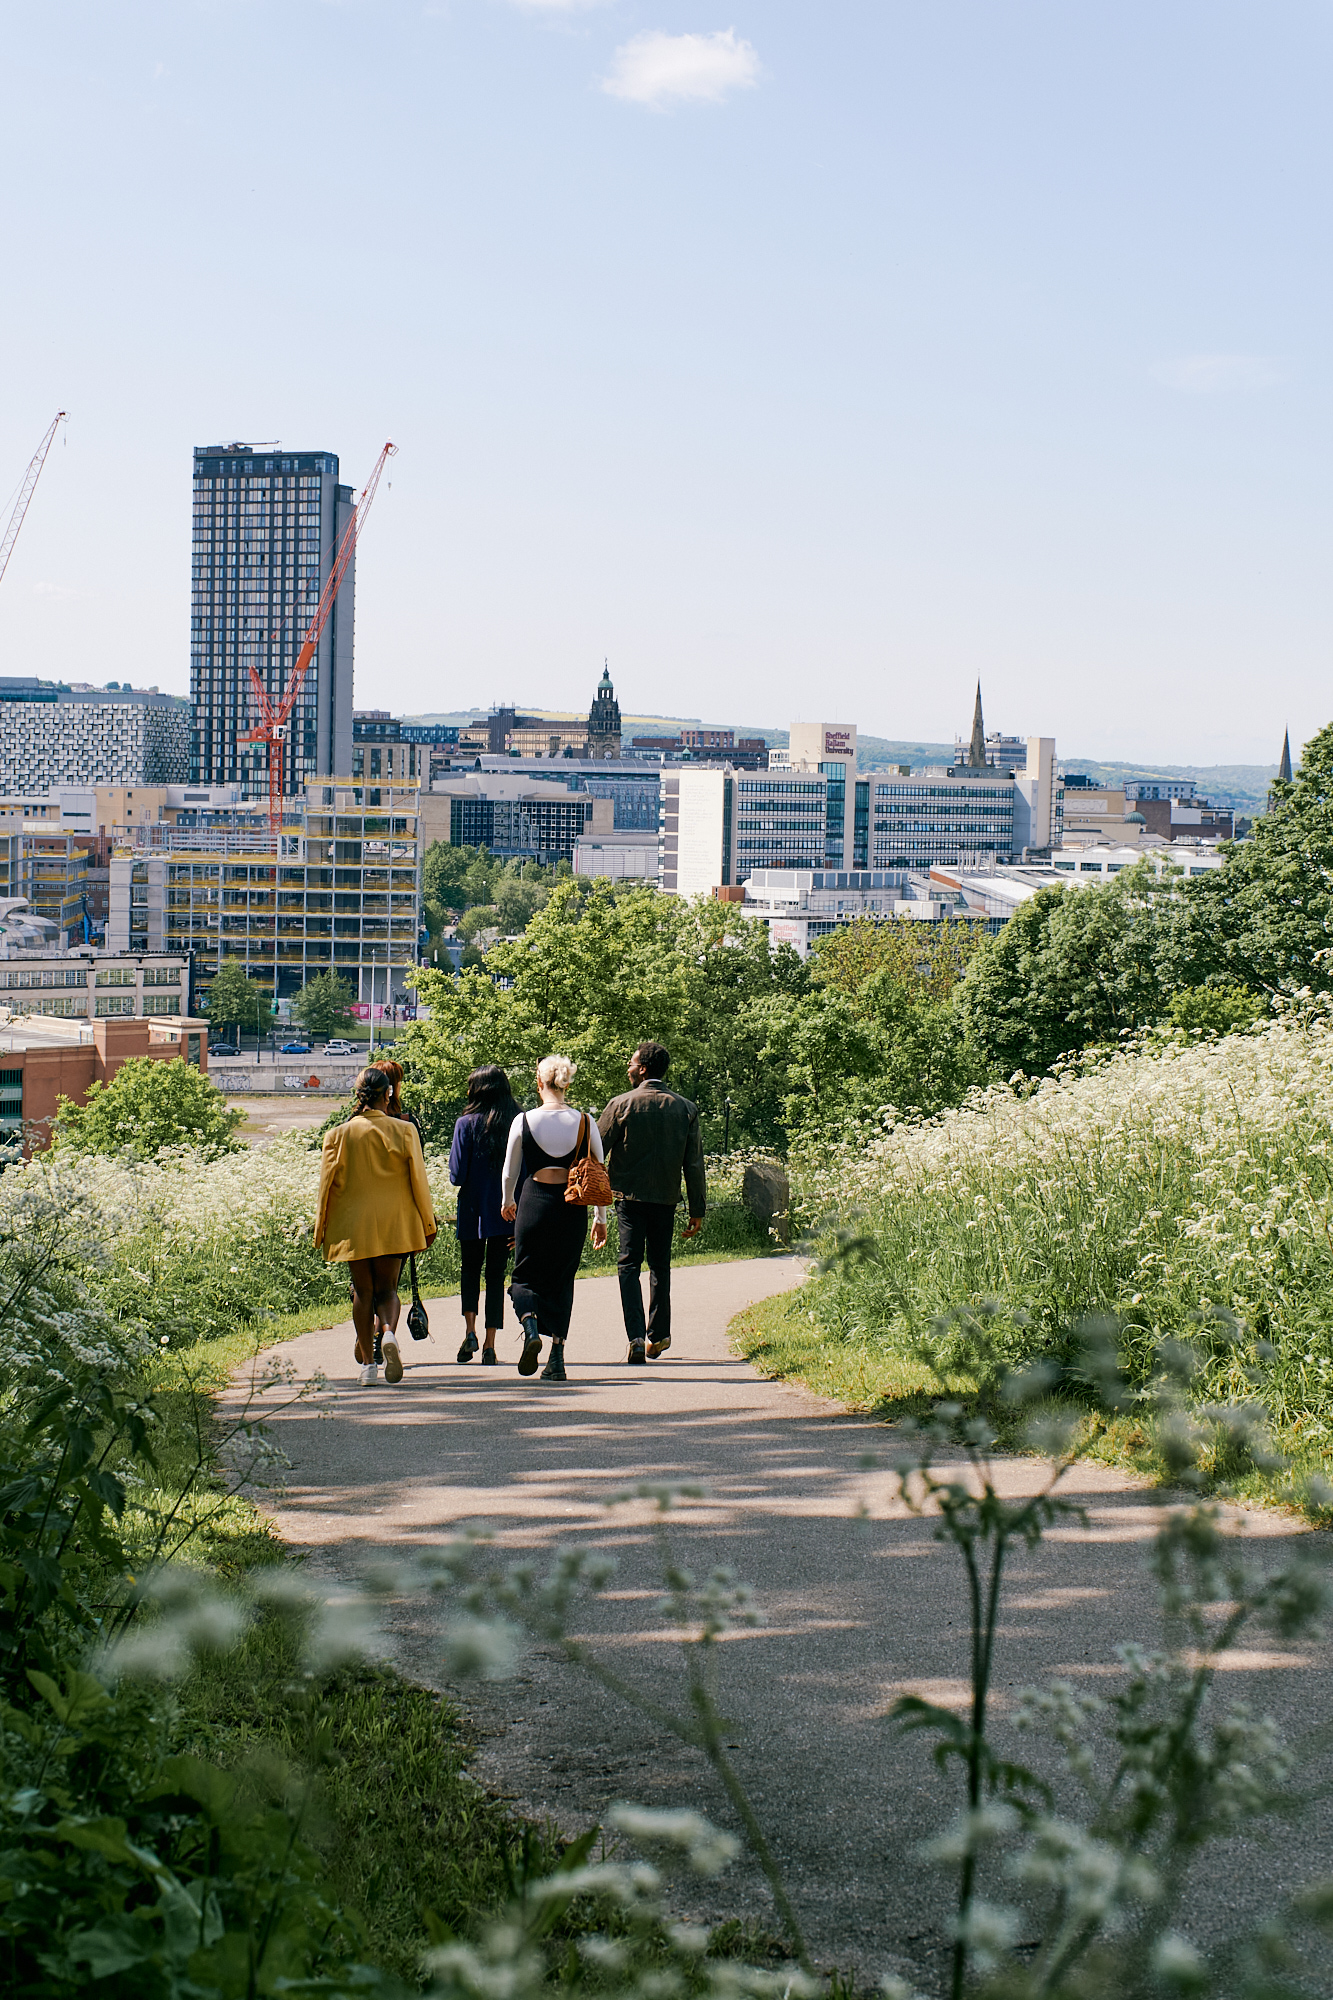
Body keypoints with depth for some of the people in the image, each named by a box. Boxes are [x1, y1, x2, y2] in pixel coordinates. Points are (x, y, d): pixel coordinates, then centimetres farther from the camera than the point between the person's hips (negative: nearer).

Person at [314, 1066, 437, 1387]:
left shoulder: (338, 1135, -3)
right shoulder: (404, 1131, -5)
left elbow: (327, 1184, 1)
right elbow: (418, 1180, -1)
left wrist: (321, 1228, 11)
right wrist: (428, 1224, 8)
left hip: (353, 1226, 0)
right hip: (393, 1226, 0)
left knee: (363, 1291, 10)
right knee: (387, 1288, 9)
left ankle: (367, 1362, 6)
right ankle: (390, 1333, -22)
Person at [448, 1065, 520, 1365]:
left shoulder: (466, 1124, -9)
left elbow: (457, 1175, -10)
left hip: (473, 1212, -1)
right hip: (507, 1211, 1)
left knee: (470, 1269, 17)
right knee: (496, 1274, 10)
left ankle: (470, 1329, -4)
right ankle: (490, 1346, 5)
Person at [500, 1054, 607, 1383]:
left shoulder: (524, 1121, -3)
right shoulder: (585, 1122, 0)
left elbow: (510, 1173, 7)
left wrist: (508, 1202, 26)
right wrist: (600, 1218, 15)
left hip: (534, 1202, -2)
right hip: (573, 1207, 2)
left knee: (526, 1275, 11)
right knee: (562, 1279, 13)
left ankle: (531, 1326, -20)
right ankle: (557, 1358, 7)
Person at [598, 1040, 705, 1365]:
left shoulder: (622, 1105, -7)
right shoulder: (686, 1108, 1)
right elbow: (694, 1165, 3)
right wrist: (697, 1210, 8)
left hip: (629, 1195, -3)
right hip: (666, 1199, 3)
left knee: (629, 1265, 0)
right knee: (660, 1266, 16)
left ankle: (636, 1336, -14)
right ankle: (658, 1336, 21)